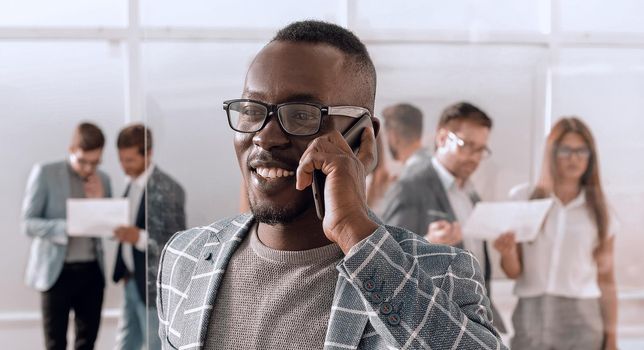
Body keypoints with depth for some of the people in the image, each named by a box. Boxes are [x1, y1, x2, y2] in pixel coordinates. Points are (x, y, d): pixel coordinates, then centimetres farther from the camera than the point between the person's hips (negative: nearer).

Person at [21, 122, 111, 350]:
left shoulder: (102, 180, 8)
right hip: (57, 271, -4)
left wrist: (99, 201, -9)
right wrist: (68, 227, -25)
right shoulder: (45, 173, -6)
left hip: (92, 271, 4)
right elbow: (28, 224, -10)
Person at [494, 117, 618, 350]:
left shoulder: (598, 211, 7)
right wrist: (507, 252, -20)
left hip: (582, 320, 0)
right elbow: (514, 271, 2)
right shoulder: (523, 198, 3)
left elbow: (606, 281, 8)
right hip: (531, 317, 0)